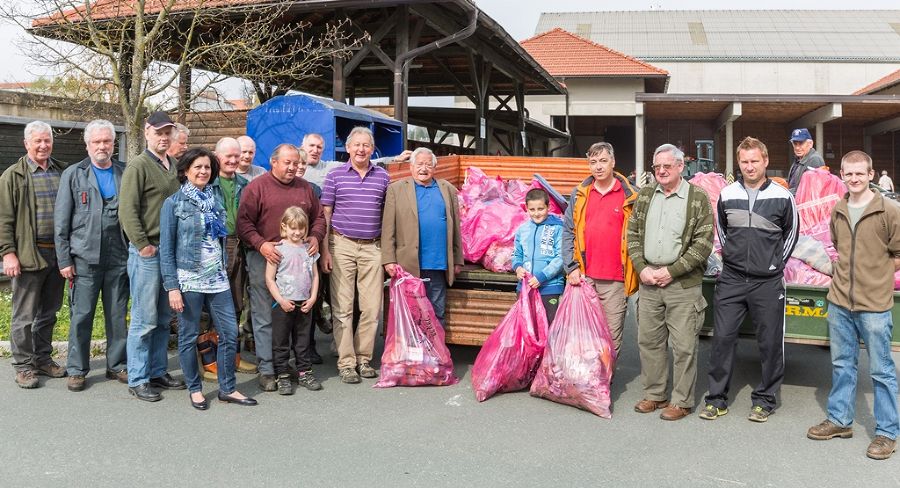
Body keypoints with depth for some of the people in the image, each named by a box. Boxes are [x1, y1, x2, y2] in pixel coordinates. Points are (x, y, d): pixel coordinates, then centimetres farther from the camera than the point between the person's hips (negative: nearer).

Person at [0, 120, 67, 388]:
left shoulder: (62, 173, 11)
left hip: (57, 253, 4)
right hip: (28, 254, -4)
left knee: (48, 312, 14)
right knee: (24, 315, 2)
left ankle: (43, 358, 26)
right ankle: (23, 366, 12)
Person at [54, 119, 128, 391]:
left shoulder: (125, 174, 8)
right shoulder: (73, 174, 4)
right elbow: (61, 221, 1)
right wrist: (64, 259, -4)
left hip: (118, 259, 2)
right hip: (84, 258, -1)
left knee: (118, 315, 8)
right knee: (81, 316, 3)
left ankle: (117, 365, 20)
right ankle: (77, 370, 15)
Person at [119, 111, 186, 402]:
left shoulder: (175, 166, 14)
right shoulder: (138, 166, -7)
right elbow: (127, 211, -14)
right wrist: (143, 245, -16)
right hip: (147, 253, -7)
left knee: (164, 319, 13)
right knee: (144, 319, -2)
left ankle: (158, 372, 23)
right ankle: (138, 380, 8)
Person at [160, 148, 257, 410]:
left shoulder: (215, 201, 11)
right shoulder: (174, 203, -3)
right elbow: (166, 248, -6)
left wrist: (225, 270, 13)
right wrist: (172, 287, -12)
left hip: (217, 278, 5)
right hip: (188, 279, -5)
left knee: (230, 333, 3)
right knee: (189, 337, 5)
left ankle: (227, 389, 16)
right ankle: (195, 390, 20)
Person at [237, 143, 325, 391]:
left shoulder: (305, 187, 15)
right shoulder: (256, 187, 0)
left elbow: (319, 217, 20)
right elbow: (244, 222, -5)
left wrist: (315, 237, 1)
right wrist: (261, 244, -17)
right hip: (265, 258, -4)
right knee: (264, 317, -1)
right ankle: (266, 369, 7)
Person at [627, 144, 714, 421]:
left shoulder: (698, 198, -4)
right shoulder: (645, 196, 10)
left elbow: (704, 242, -9)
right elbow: (633, 234, 10)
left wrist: (671, 271, -13)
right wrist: (642, 268, -4)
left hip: (683, 284, -5)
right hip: (648, 281, 5)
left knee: (684, 345, 1)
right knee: (648, 340, 12)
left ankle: (681, 401, 14)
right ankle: (653, 394, 26)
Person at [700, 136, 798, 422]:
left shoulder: (782, 197, -2)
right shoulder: (727, 195, 4)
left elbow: (791, 232, 10)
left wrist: (776, 263, 6)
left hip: (768, 282, -2)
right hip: (731, 280, 2)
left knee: (770, 342, 5)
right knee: (722, 338, 1)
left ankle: (765, 400, 19)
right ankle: (716, 399, 11)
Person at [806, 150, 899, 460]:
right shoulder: (837, 212, 6)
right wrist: (851, 271, 9)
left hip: (874, 305, -5)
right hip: (839, 301, 5)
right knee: (842, 364, 16)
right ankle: (840, 420, 29)